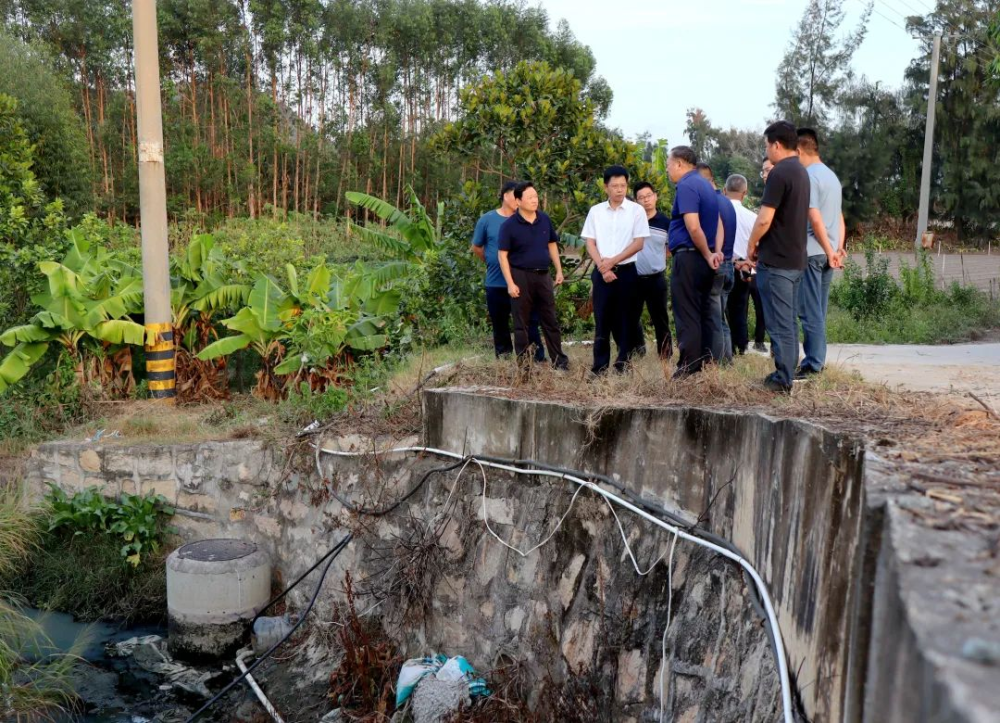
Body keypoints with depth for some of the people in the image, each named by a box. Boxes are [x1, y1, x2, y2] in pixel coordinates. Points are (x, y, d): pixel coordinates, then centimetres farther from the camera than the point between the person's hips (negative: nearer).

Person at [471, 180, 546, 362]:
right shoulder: (487, 220, -1)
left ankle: (538, 360, 3)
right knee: (500, 326, 11)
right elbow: (476, 247, 11)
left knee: (530, 322, -1)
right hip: (496, 283, 1)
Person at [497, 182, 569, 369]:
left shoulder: (545, 219, 4)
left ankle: (559, 360, 17)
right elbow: (503, 255, -9)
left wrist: (559, 270, 10)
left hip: (543, 275, 4)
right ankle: (523, 363, 13)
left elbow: (552, 245, 15)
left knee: (550, 320, 9)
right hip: (521, 276, -4)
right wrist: (510, 283, -14)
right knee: (522, 323, 4)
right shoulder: (509, 225, -10)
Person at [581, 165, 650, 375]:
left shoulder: (636, 210, 0)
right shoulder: (595, 211, 7)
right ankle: (599, 365, 4)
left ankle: (623, 363, 8)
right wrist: (602, 267, -9)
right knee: (602, 318, 1)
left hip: (626, 271, -1)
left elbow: (639, 243, -4)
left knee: (626, 318, 1)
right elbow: (590, 243, 5)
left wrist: (613, 261, -10)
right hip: (601, 272, 1)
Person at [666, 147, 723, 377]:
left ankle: (689, 364, -3)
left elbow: (693, 227, -21)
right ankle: (704, 358, 18)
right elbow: (718, 222, 15)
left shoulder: (686, 186, -13)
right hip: (703, 258, 9)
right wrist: (716, 251, 3)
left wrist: (707, 255, -11)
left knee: (686, 313, -4)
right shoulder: (706, 185, 16)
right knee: (703, 311, 13)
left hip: (688, 257, -9)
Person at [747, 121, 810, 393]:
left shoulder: (779, 173, -15)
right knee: (788, 321, 14)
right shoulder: (801, 172, 14)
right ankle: (786, 375, 20)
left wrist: (752, 245, -4)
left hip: (775, 260, -9)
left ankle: (782, 380, -2)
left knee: (779, 323, -5)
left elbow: (765, 219, -20)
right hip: (795, 258, 9)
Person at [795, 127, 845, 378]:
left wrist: (829, 251, -12)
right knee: (818, 311, 13)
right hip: (828, 254, 9)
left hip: (812, 252, -9)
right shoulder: (831, 175, 17)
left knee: (810, 312, -5)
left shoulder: (808, 177, -12)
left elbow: (815, 219, -18)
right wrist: (838, 250, 15)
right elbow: (840, 219, 17)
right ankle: (816, 361, 18)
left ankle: (813, 365, -3)